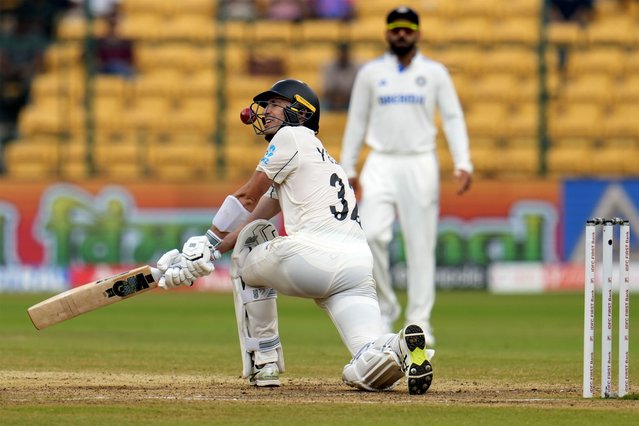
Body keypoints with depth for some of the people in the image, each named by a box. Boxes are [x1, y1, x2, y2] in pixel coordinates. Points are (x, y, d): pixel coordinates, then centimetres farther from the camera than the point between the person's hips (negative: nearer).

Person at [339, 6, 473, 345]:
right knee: (371, 235, -16)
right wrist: (348, 170, 6)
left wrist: (463, 165, -7)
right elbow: (356, 122, 12)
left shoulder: (435, 73, 7)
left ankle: (419, 324, 4)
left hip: (420, 165, 0)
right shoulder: (370, 73, 9)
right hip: (381, 164, 0)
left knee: (421, 243, -2)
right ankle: (386, 307, 1)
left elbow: (453, 119, 4)